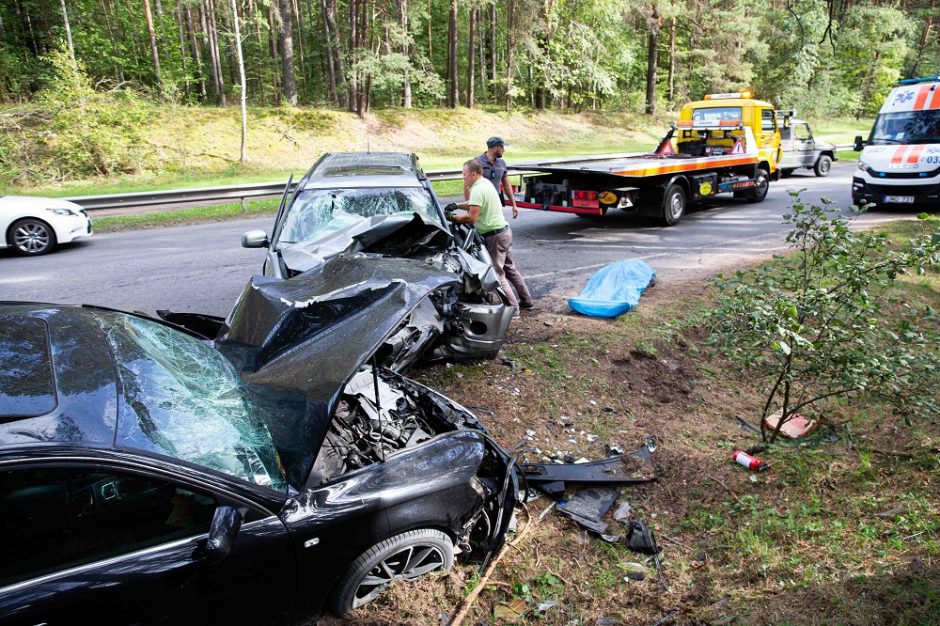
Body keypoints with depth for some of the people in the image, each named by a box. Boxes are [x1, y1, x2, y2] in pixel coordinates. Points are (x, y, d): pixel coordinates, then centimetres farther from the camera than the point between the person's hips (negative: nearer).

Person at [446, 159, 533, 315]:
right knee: (509, 268, 20)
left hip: (494, 236, -10)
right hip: (505, 231, 10)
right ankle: (526, 300, 28)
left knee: (497, 274, -4)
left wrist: (452, 217, -12)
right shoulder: (486, 183, 12)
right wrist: (457, 205, 12)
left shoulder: (477, 190, -19)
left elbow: (471, 218, -24)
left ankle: (513, 308, -3)